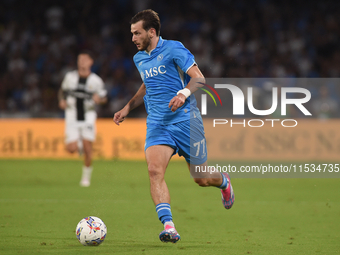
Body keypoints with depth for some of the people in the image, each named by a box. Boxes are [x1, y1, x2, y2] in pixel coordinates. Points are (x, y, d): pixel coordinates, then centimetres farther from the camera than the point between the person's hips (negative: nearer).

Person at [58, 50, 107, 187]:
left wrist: (98, 98, -16)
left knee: (87, 149, -8)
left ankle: (86, 175, 12)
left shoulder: (96, 81, -4)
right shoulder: (70, 76, 0)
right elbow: (62, 90, 17)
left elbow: (104, 98, 7)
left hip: (88, 118, -1)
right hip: (72, 117, 1)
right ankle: (79, 145, 26)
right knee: (71, 149, -11)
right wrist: (62, 100, -3)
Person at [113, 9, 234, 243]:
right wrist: (128, 108, 23)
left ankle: (224, 182, 42)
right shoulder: (139, 59, 14)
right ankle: (169, 227, -27)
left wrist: (183, 93, -31)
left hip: (185, 120, -5)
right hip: (157, 124, 5)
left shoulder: (173, 49, -7)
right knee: (154, 170, -21)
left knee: (201, 178, 4)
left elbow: (198, 78, -13)